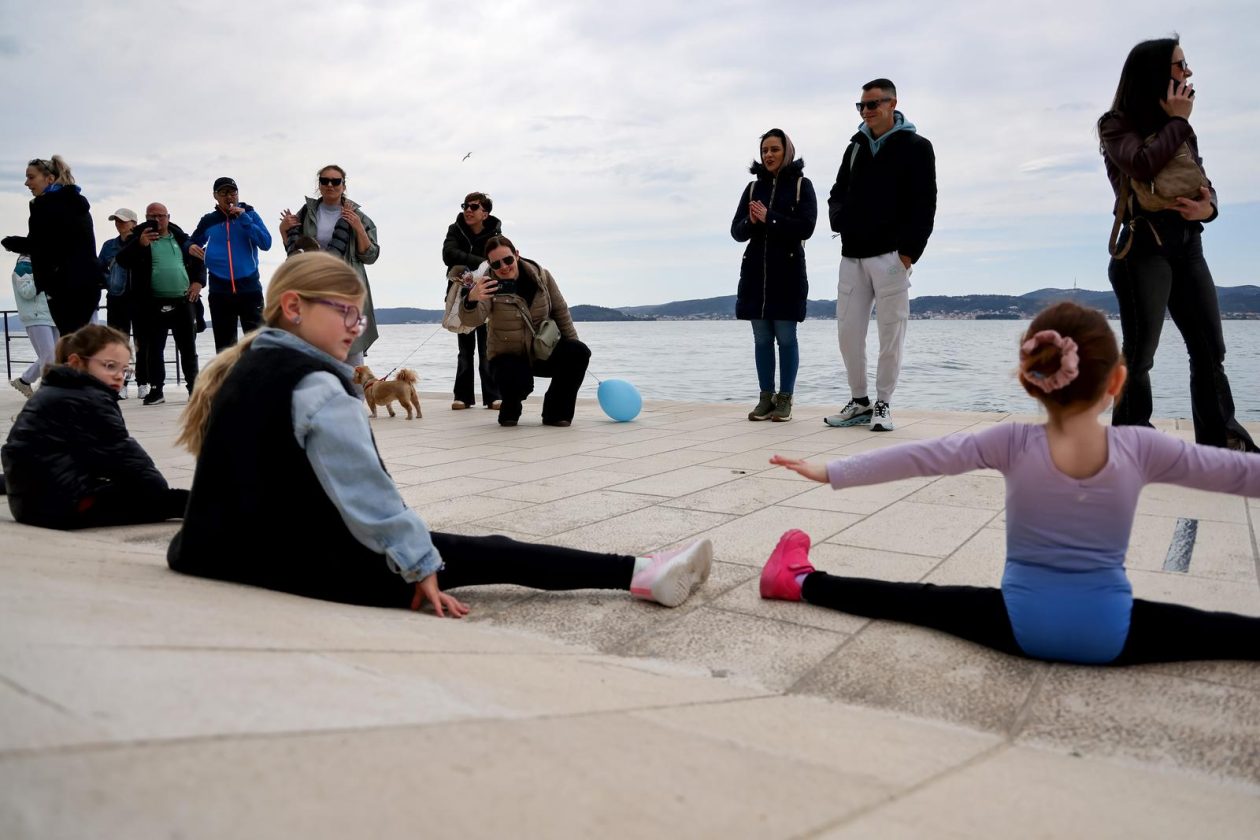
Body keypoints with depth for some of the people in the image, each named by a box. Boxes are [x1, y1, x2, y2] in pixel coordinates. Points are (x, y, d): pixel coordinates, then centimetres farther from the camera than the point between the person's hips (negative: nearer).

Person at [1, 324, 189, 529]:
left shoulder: (54, 392, 19)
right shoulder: (89, 400, -13)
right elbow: (123, 457, -12)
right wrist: (162, 490, -4)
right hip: (68, 505, -10)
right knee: (155, 497, -12)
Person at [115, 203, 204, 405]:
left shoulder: (181, 238, 10)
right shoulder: (138, 237, 3)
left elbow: (199, 261, 17)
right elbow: (123, 260, -9)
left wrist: (198, 282, 1)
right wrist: (140, 244, -23)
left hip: (183, 301, 1)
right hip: (154, 304, -1)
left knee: (188, 347, 6)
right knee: (154, 348, 3)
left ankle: (193, 387, 15)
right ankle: (156, 389, 10)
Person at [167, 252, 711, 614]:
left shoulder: (246, 368, 12)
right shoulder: (317, 385, -18)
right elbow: (364, 491, -22)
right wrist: (421, 565, -14)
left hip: (238, 553, 10)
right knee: (489, 555, -8)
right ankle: (643, 575, -6)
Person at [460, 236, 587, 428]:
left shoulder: (541, 276, -6)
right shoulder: (488, 285, -15)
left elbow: (560, 311, 4)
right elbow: (472, 319, -34)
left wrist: (575, 351, 3)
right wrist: (471, 300, -58)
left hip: (543, 352, 3)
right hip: (508, 357, -3)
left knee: (579, 353, -24)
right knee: (518, 382, -37)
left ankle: (556, 413, -5)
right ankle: (510, 411, 4)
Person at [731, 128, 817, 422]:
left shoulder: (801, 185, 2)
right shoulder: (753, 187, 13)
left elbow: (806, 227, -9)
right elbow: (737, 231, 10)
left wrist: (769, 218, -14)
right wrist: (751, 222, -11)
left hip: (788, 271, -4)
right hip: (756, 270, 4)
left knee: (786, 336, -3)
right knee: (761, 337, 5)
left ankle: (785, 399, 4)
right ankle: (766, 398, 12)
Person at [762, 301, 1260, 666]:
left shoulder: (1012, 444, -13)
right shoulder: (1140, 448, -11)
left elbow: (921, 457, -10)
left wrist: (830, 473, -5)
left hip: (1024, 627, 0)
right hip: (1110, 635, 0)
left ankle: (802, 583, 20)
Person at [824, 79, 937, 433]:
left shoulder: (916, 147, 1)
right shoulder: (855, 148, 18)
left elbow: (924, 205, -5)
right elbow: (837, 195, 22)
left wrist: (908, 252, -14)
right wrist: (840, 221, 0)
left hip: (891, 255, -5)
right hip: (852, 256, 5)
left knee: (891, 333, -2)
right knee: (848, 330, 3)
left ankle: (883, 404, 9)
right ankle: (860, 402, 15)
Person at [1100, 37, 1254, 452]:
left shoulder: (1178, 127, 21)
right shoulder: (1117, 123, 0)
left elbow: (1202, 182, 16)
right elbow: (1142, 166, -20)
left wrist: (1208, 206, -7)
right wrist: (1177, 121, -6)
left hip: (1188, 246, 7)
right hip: (1144, 247, -7)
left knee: (1210, 351, 4)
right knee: (1140, 355, -6)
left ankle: (1222, 443, 8)